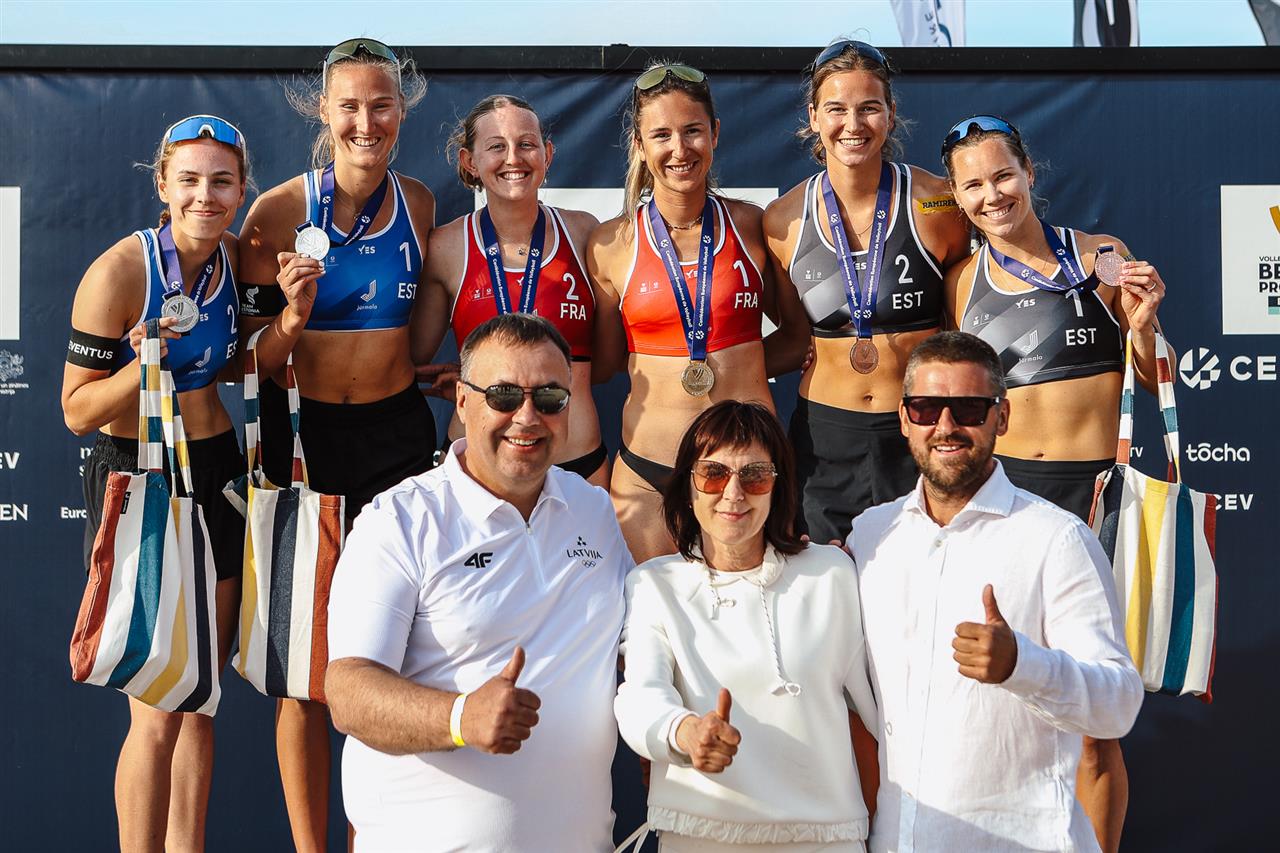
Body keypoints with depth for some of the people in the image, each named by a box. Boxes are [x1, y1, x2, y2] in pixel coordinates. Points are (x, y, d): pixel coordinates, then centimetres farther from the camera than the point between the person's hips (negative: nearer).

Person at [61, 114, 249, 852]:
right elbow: (77, 411, -12)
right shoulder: (118, 272, -16)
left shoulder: (235, 258, 1)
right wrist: (142, 367, -29)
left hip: (216, 472, 6)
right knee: (158, 713, -5)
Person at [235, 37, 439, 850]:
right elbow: (257, 358, -4)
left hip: (396, 432, 3)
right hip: (302, 434, -2)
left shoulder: (418, 203, 3)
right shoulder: (279, 211, -7)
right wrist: (293, 315, -19)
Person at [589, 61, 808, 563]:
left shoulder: (753, 227, 1)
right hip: (647, 473, 0)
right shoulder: (611, 245, 0)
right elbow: (600, 366, 10)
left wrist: (737, 367, 1)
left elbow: (798, 337, 13)